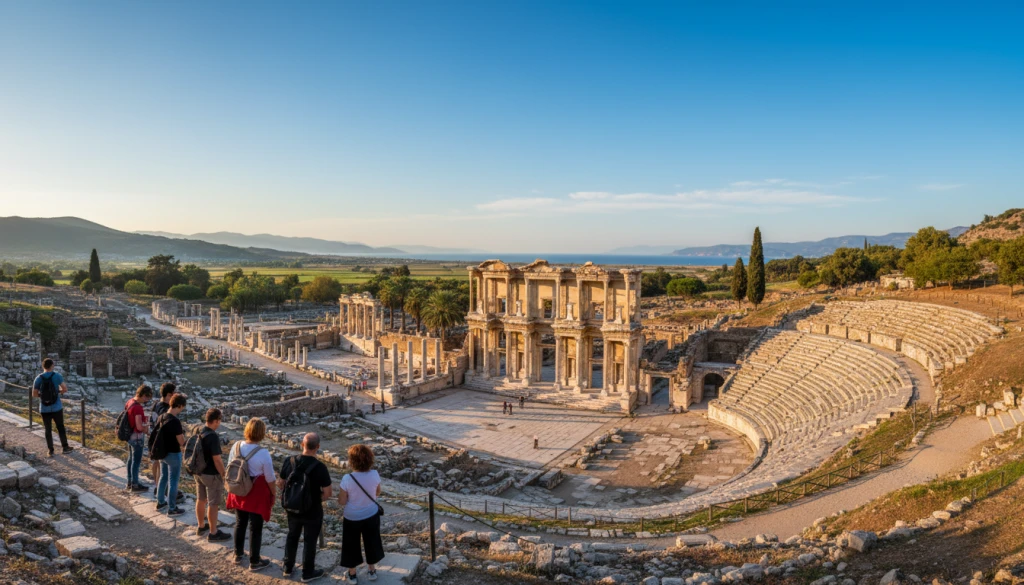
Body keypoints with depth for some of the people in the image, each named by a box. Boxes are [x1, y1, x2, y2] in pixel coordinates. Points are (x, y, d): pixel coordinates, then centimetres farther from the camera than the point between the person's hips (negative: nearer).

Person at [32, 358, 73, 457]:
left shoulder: (38, 378, -4)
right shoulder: (57, 376, -9)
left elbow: (34, 394, -1)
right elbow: (65, 389, -10)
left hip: (44, 409, 2)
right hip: (56, 408, -1)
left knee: (48, 430, 10)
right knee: (60, 428, 12)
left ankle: (51, 450, 14)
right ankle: (65, 447, 18)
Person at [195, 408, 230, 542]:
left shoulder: (198, 432, 0)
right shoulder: (213, 436, -27)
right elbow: (217, 460, -24)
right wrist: (224, 475, -13)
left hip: (199, 472, 9)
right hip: (211, 475, -9)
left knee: (201, 500, 22)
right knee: (213, 504, 3)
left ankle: (201, 526, 38)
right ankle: (213, 533, 13)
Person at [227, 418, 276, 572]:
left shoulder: (236, 446, -10)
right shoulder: (263, 453, -25)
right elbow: (270, 478, -15)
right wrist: (274, 493, 2)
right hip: (257, 494, -5)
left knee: (240, 523, 23)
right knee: (255, 528, 9)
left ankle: (238, 554, 38)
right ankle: (254, 562, 21)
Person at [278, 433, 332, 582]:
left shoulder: (289, 462, -12)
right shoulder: (320, 467, -25)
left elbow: (280, 484, 1)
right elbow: (327, 493, -18)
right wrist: (316, 499, 1)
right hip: (312, 512, -4)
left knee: (292, 537, 25)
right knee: (310, 541, 14)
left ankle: (288, 568, 40)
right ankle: (308, 573, 28)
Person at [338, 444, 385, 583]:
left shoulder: (347, 479, -26)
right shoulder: (374, 474, -17)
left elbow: (342, 502, -16)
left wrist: (341, 494, 3)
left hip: (352, 518, -2)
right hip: (371, 515, 3)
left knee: (351, 545, 19)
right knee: (371, 542, 23)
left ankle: (352, 575, 34)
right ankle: (371, 571, 40)